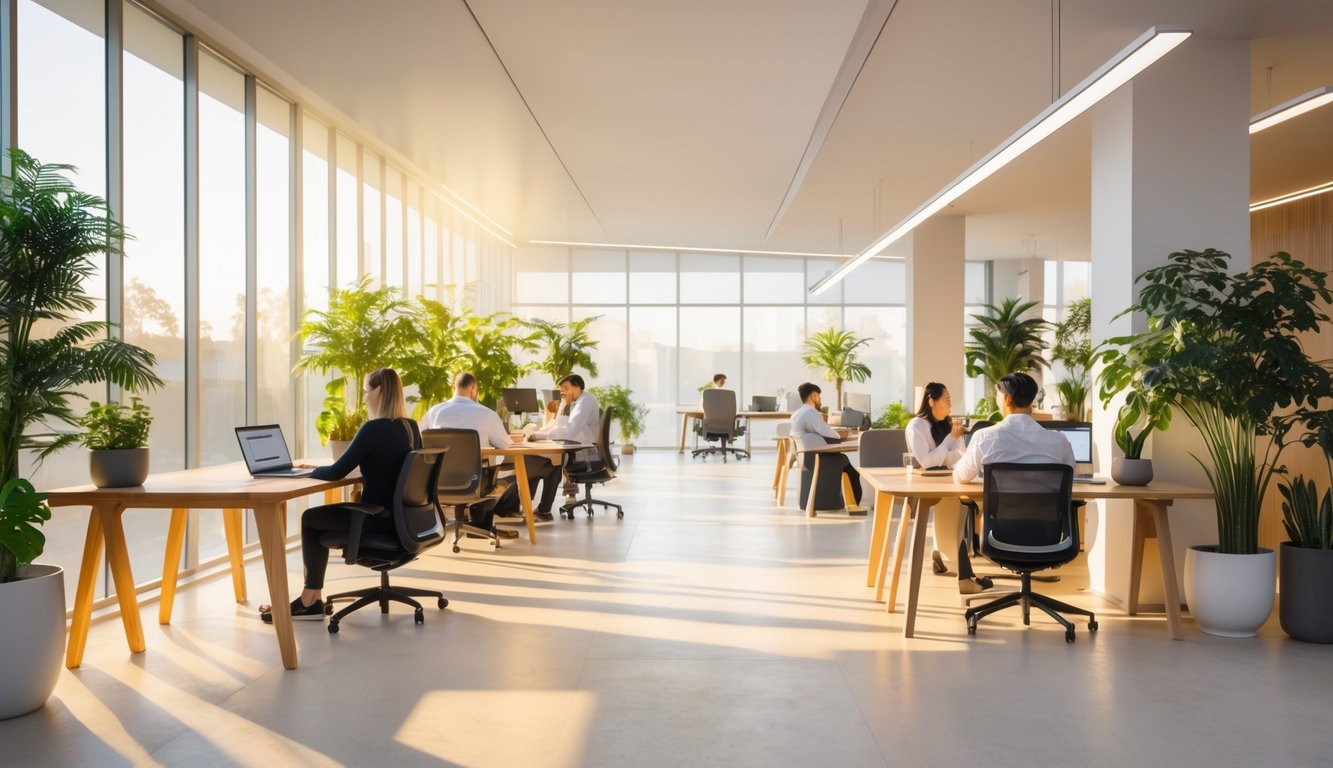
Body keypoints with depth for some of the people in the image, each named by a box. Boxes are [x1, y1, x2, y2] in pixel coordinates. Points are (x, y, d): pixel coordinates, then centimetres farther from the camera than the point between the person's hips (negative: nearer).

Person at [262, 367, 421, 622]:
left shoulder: (374, 428, -19)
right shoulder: (411, 427, 5)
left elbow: (337, 472, -14)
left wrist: (311, 470, 3)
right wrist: (364, 478, 15)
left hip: (379, 519, -8)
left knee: (310, 519, 15)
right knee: (319, 519, 22)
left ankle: (311, 601, 24)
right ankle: (311, 600, 22)